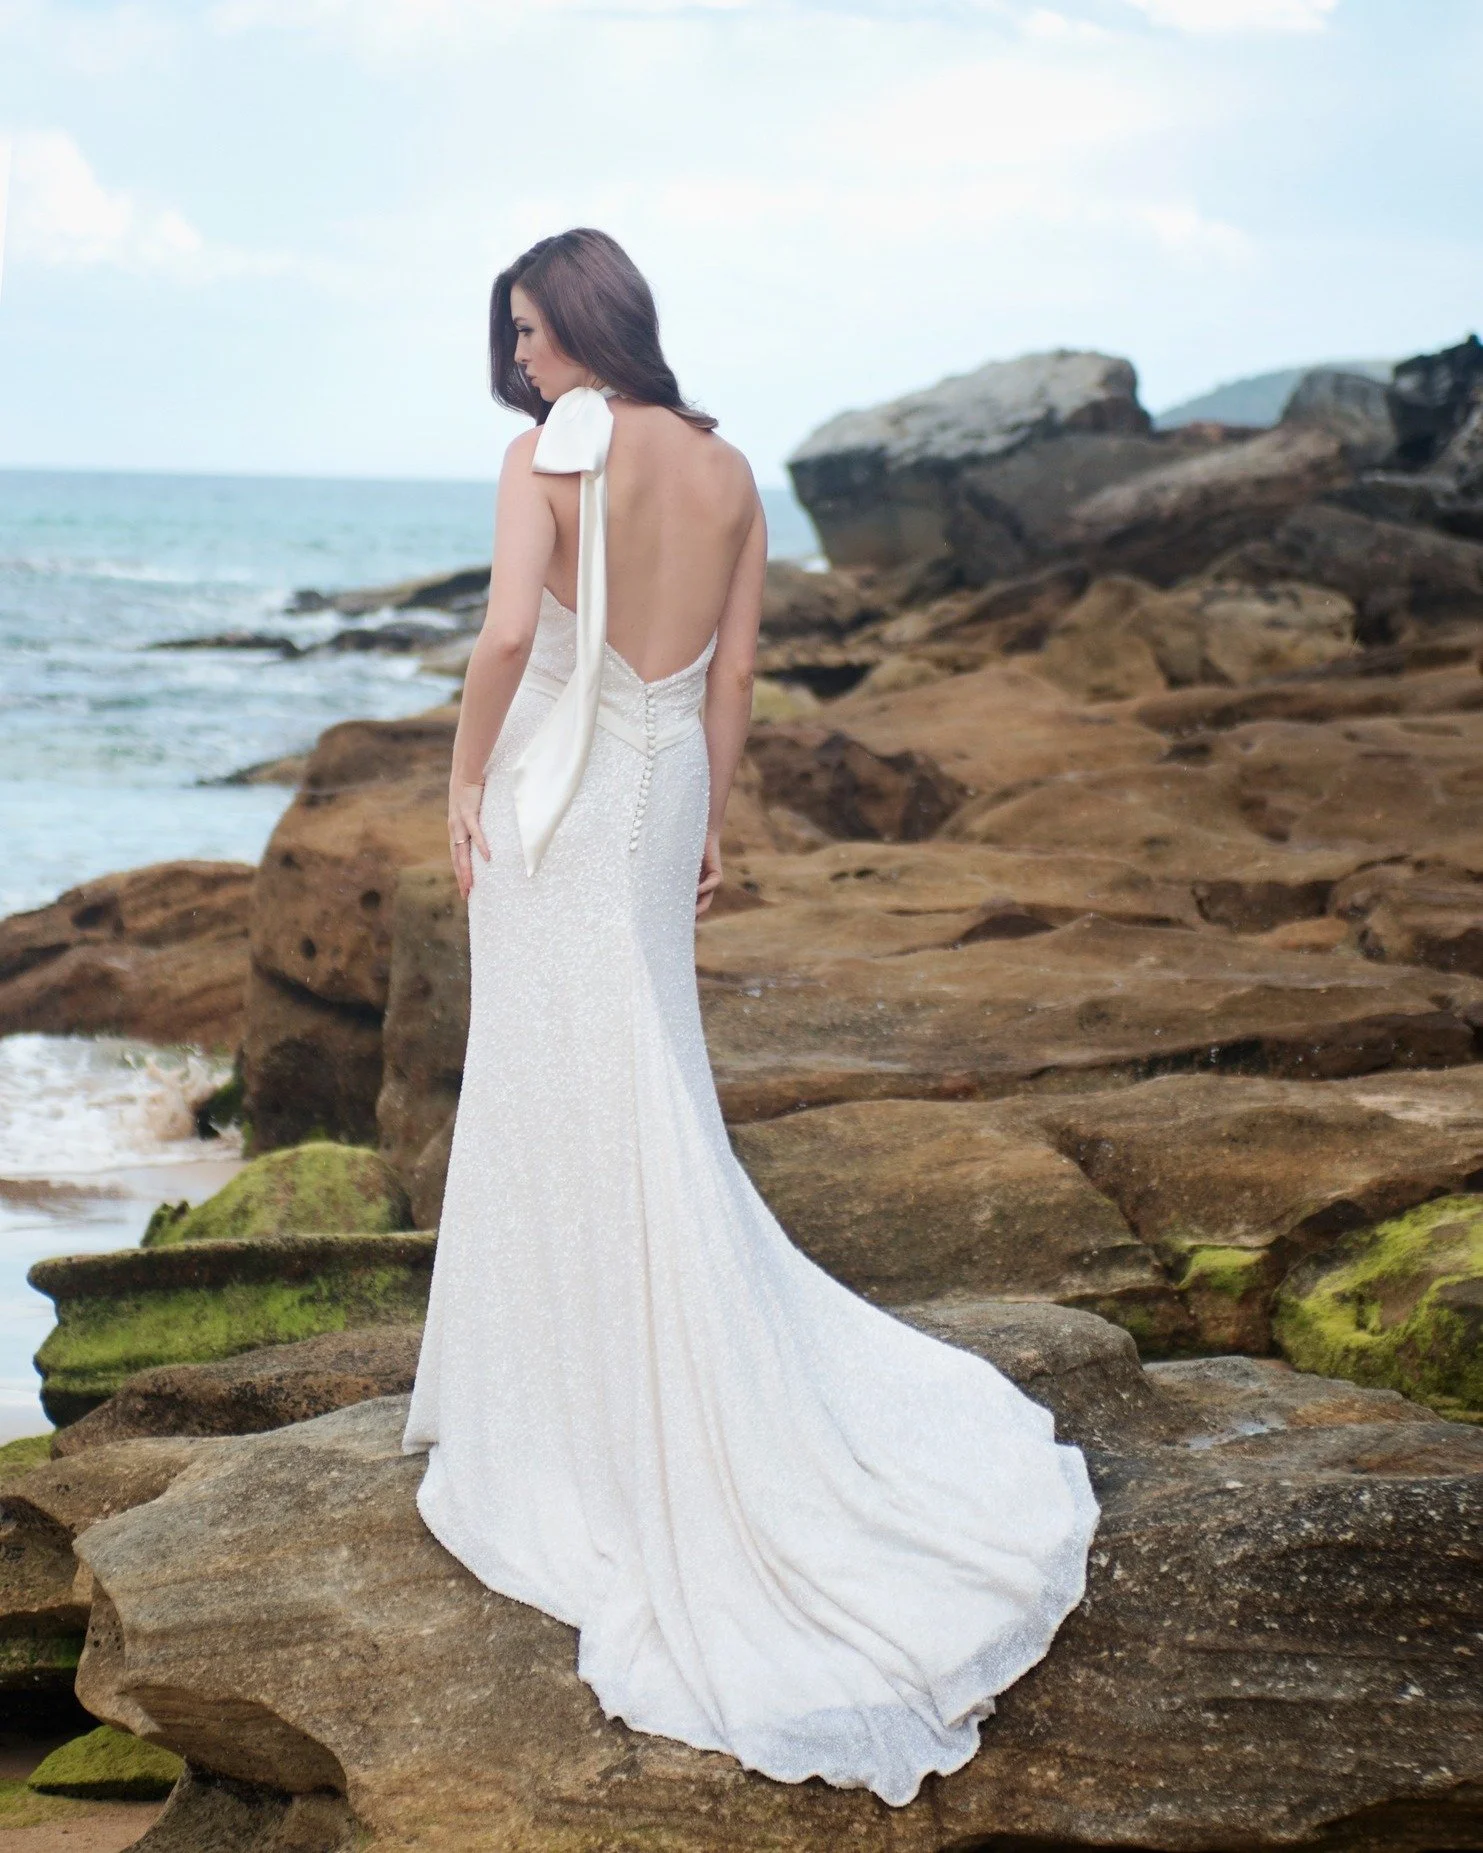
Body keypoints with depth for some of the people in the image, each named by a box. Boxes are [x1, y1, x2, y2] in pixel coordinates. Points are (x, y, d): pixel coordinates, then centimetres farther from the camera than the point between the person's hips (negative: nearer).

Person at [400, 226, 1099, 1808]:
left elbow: (508, 633, -27)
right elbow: (733, 673, 7)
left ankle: (586, 1411, 12)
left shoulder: (550, 451, -15)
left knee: (567, 1096, 3)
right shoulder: (727, 470, 4)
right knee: (645, 1087, 18)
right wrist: (709, 822, 15)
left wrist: (463, 781, -14)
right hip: (663, 788, 6)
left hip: (556, 793, -6)